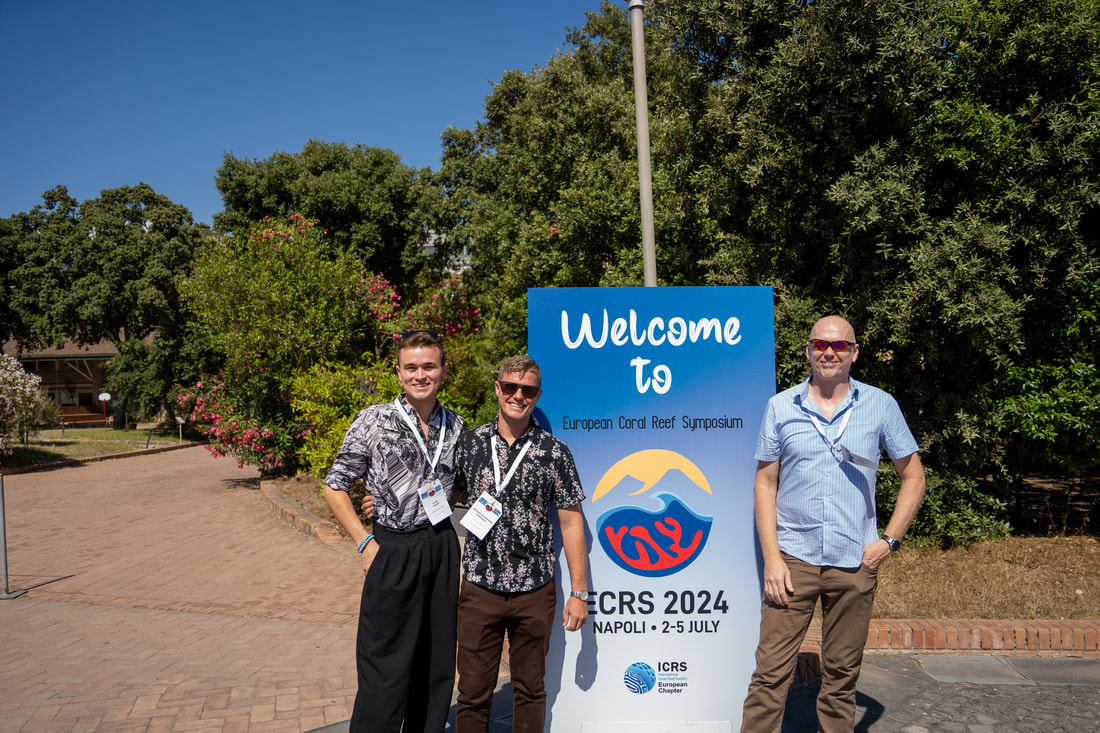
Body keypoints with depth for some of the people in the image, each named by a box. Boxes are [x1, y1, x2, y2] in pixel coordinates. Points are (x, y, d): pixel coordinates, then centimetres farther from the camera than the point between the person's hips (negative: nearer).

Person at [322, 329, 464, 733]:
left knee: (437, 663, 13)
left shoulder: (455, 426, 6)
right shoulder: (374, 421, -7)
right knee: (387, 669, 0)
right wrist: (365, 543, -8)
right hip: (394, 551, -4)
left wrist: (436, 496, 1)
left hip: (442, 547, 4)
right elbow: (335, 487, -2)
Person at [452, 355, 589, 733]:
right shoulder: (469, 443, 1)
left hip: (535, 591, 0)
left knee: (530, 688, 15)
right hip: (480, 588, 1)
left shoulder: (554, 451, -3)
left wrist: (579, 592, -2)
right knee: (473, 691, 9)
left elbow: (571, 521, -1)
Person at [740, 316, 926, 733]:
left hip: (855, 563, 1)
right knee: (771, 671, -2)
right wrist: (772, 557, -4)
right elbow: (764, 483, 4)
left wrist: (889, 540, 0)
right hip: (793, 558, -1)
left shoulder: (880, 406, 4)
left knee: (842, 675, 12)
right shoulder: (780, 407, 3)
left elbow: (913, 476, 11)